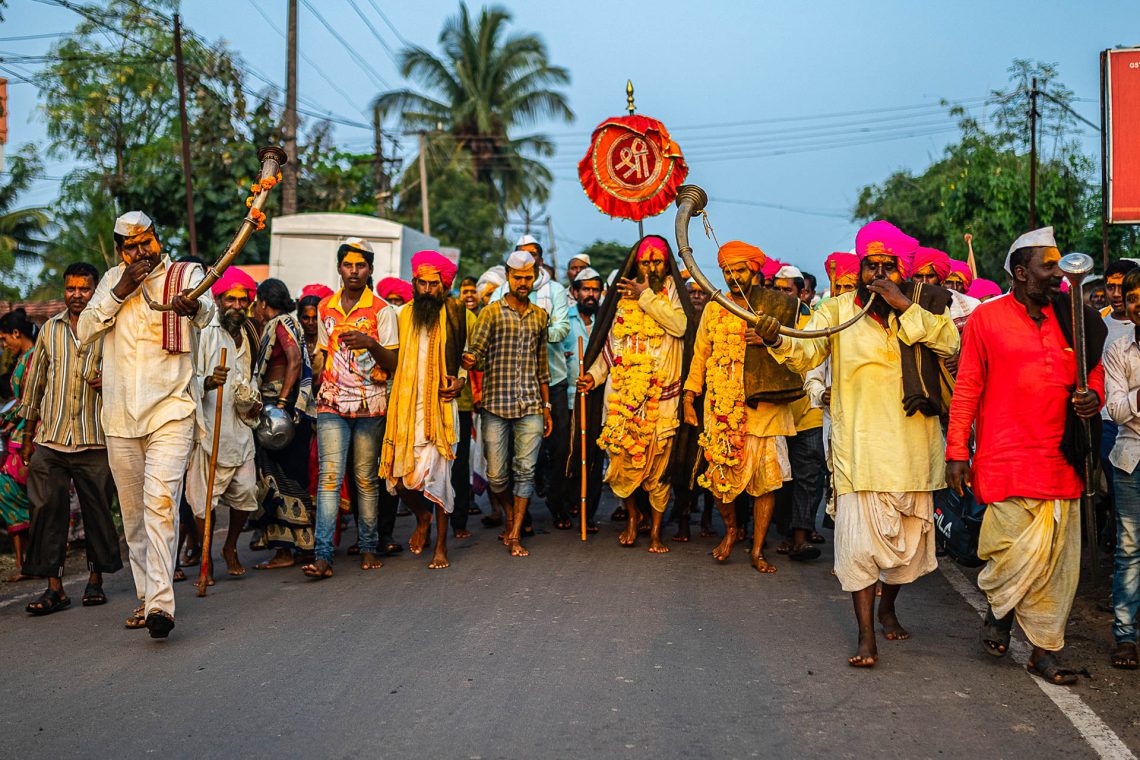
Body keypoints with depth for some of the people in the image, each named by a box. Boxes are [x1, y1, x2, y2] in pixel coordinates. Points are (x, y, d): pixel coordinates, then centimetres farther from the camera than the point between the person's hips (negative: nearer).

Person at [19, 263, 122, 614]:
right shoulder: (50, 329, 12)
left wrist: (110, 382, -15)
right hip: (51, 440, 2)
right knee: (47, 509, -3)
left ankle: (96, 578, 20)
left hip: (96, 440, -2)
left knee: (98, 510, 4)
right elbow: (35, 384, 18)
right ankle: (54, 587, 3)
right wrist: (28, 436, 17)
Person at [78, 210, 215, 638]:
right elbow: (84, 332, 5)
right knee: (132, 513, 10)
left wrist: (193, 306, -47)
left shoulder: (185, 275, 0)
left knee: (160, 499, -20)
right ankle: (147, 597, 22)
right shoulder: (113, 280, 13)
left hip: (170, 410, -5)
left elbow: (206, 311, -22)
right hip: (120, 416, 5)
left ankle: (161, 603, -24)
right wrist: (121, 291, -7)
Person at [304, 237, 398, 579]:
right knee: (329, 475, -8)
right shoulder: (325, 308, 12)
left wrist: (370, 343, -21)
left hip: (369, 405, -2)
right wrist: (316, 394, 13)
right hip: (332, 405, 2)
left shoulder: (381, 310, 1)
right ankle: (322, 555, -13)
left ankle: (368, 547, 15)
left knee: (366, 479, 4)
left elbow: (392, 364, -3)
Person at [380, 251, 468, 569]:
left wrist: (460, 379, -4)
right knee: (399, 476, -3)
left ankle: (441, 546, 9)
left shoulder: (454, 313, 2)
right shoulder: (404, 316, 11)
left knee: (437, 474, -6)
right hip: (406, 408, 3)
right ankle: (422, 516, 29)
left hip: (440, 406, -3)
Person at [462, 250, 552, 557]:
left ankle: (514, 535, 5)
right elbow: (475, 352, -5)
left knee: (525, 470, -2)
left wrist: (546, 406, 17)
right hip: (496, 405, -2)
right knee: (496, 474, 1)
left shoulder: (540, 316, 14)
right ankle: (511, 517, 28)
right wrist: (469, 360, -29)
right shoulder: (491, 312, 3)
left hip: (530, 406, 2)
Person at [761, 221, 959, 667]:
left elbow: (950, 344, -10)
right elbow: (806, 353, -14)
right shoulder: (838, 310, 1)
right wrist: (777, 341, -35)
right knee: (860, 537, -10)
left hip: (913, 444, 3)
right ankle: (866, 634, 1)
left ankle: (887, 608, 40)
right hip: (860, 446, -3)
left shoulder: (925, 308, 6)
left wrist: (905, 307, -16)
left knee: (909, 534, 15)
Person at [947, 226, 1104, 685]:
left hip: (1060, 458, 4)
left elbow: (1095, 369, 22)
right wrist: (957, 451, -3)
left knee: (1056, 559, 7)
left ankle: (1044, 651, 19)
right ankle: (997, 609, 23)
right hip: (1007, 456, -4)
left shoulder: (1071, 320, 10)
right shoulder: (987, 318, -1)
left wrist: (1093, 397, -1)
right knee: (1022, 552, -9)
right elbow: (967, 388, 0)